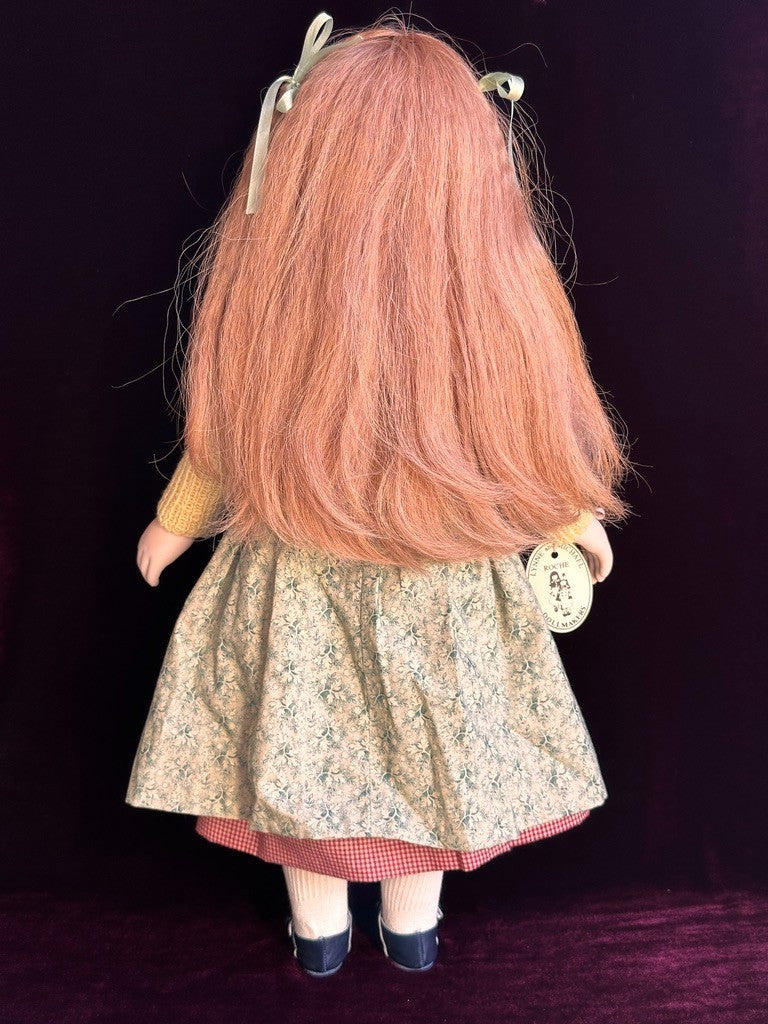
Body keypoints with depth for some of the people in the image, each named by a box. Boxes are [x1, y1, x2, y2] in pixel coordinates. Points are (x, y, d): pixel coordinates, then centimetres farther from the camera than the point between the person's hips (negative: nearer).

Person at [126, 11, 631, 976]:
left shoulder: (268, 292, -19)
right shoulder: (499, 299, -18)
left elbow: (218, 438, -6)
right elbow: (538, 438, -6)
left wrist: (171, 525, 13)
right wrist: (577, 520, 15)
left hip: (293, 587, 0)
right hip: (448, 601, 1)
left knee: (301, 750, 20)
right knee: (425, 748, 22)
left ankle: (319, 933, 42)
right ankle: (412, 930, 44)